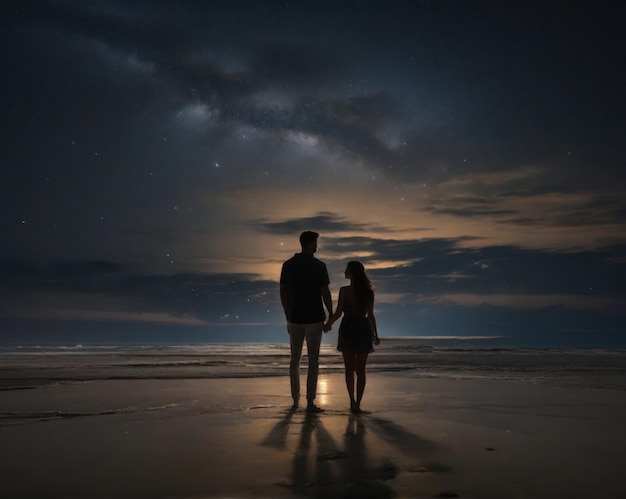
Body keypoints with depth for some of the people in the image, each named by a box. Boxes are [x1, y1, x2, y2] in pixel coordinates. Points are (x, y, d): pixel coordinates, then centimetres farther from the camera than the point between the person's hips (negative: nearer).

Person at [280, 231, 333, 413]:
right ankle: (310, 403, 4)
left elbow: (283, 292, 6)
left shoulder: (287, 265, 2)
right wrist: (331, 315, 0)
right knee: (313, 360, 3)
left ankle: (295, 400, 22)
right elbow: (325, 293, -12)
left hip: (294, 319, 4)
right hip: (314, 319, -4)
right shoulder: (318, 266, -11)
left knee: (295, 358, 16)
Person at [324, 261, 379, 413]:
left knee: (349, 369, 13)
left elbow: (338, 312, -12)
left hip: (347, 330, -1)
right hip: (363, 331, 2)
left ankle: (353, 402, 16)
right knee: (360, 370, 8)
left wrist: (328, 325, 4)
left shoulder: (344, 291, -11)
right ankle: (357, 404, 6)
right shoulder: (368, 292, -3)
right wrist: (375, 335, 6)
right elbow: (370, 316, -3)